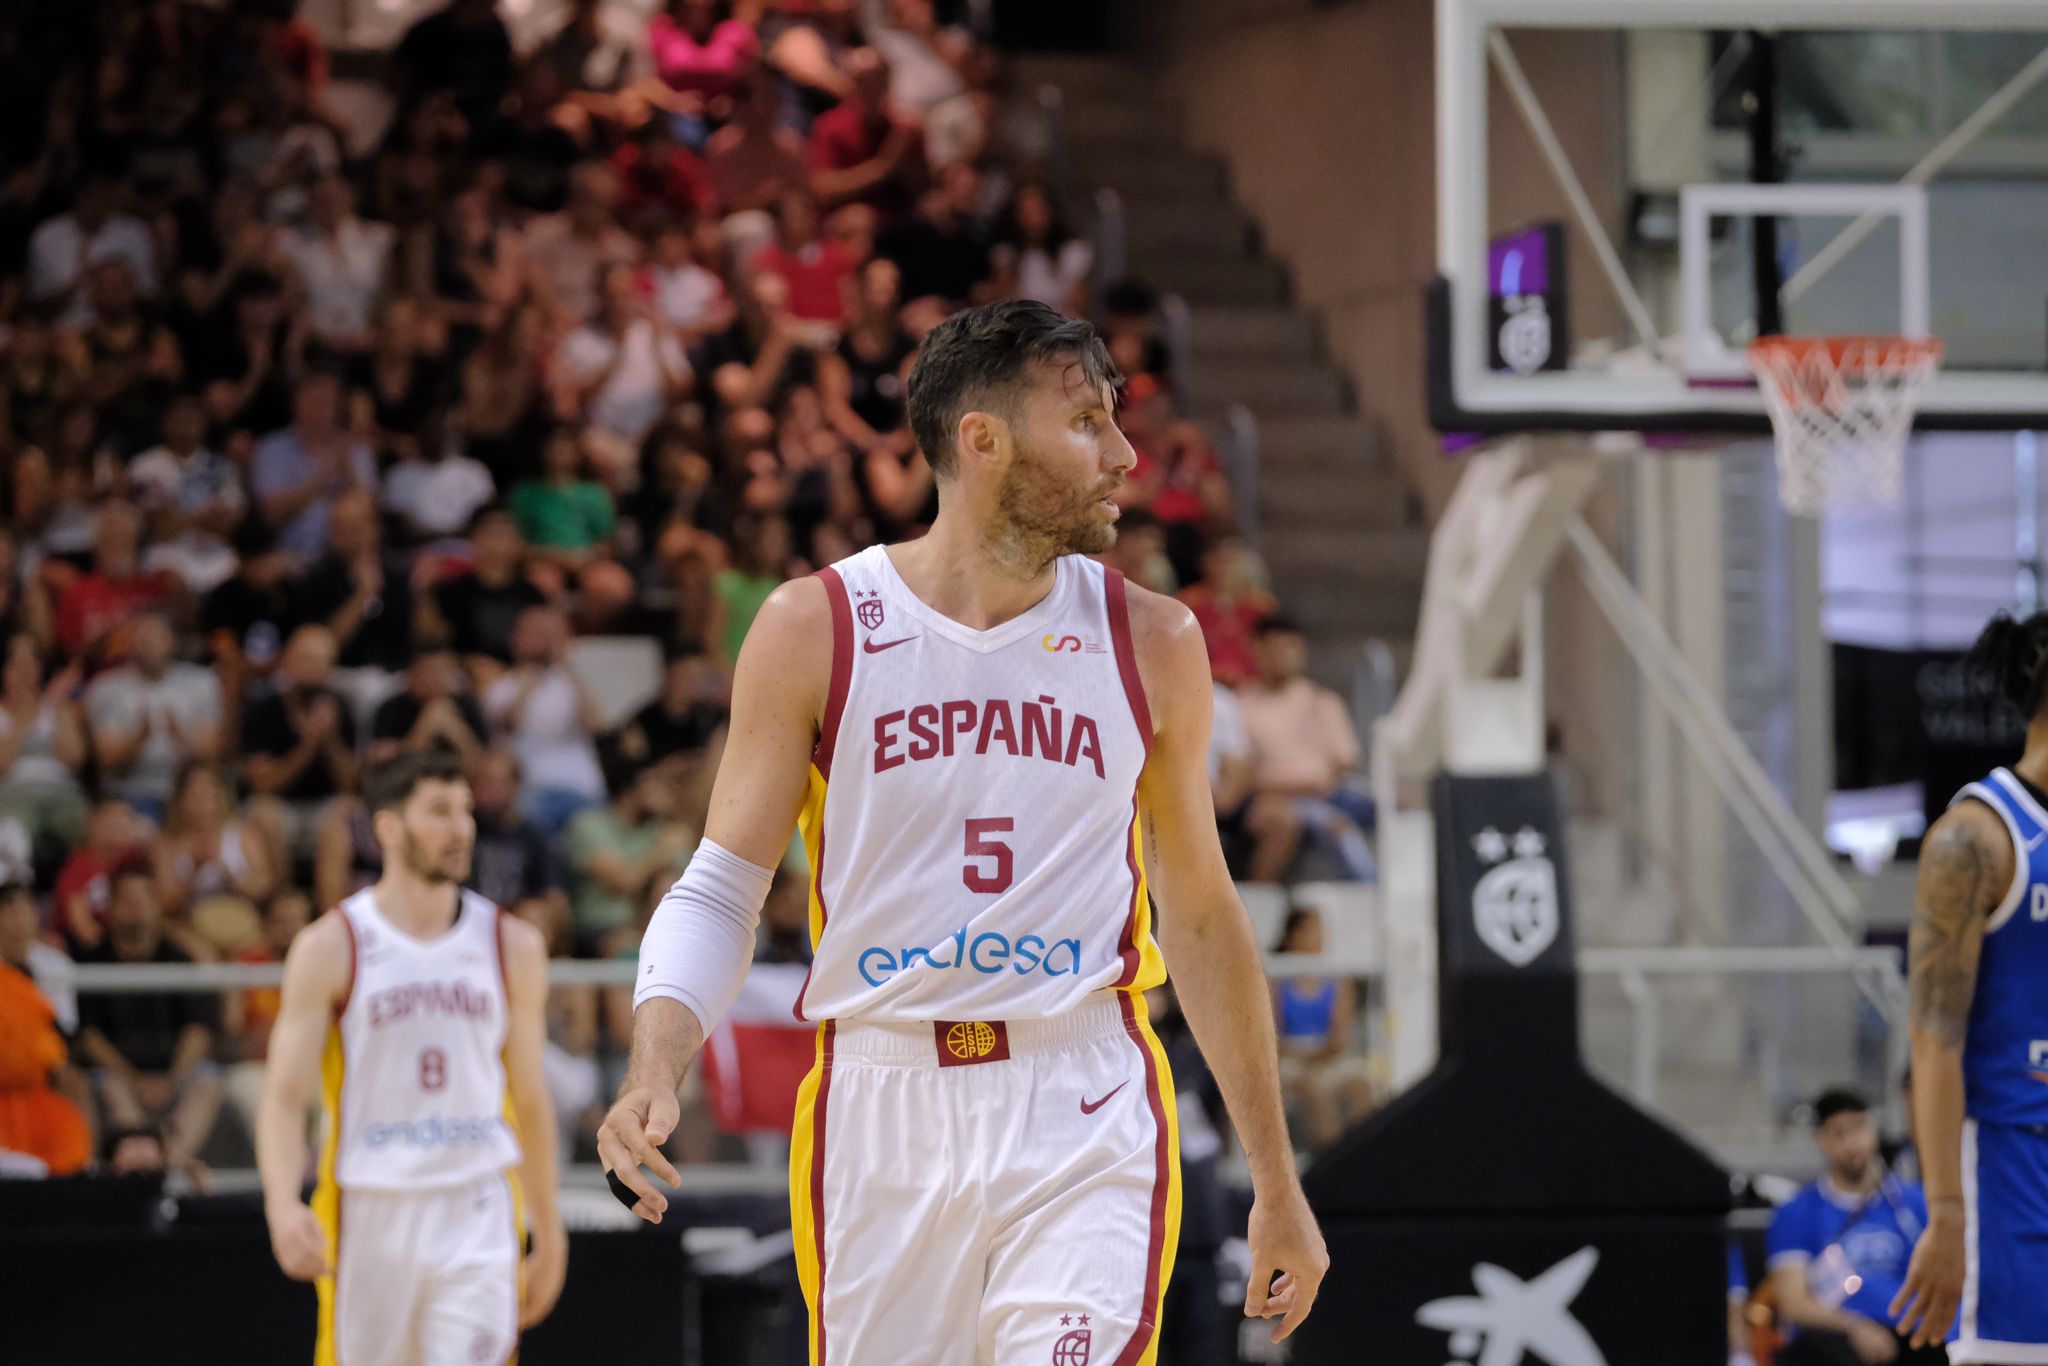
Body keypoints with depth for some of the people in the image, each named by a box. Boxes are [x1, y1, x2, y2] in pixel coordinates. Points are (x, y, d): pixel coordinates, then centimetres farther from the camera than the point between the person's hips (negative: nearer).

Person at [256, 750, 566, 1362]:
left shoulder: (511, 945, 7)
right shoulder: (329, 948, -2)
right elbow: (284, 1097, -5)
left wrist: (548, 1232, 17)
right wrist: (283, 1204, -23)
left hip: (477, 1214, 1)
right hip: (368, 1212, -1)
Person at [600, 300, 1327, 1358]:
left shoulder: (1150, 644, 7)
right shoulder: (814, 628, 1)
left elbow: (1201, 917, 15)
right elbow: (720, 891, 2)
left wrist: (1275, 1182, 16)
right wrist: (653, 1075, -16)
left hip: (1084, 1121, 0)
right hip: (882, 1112, 0)